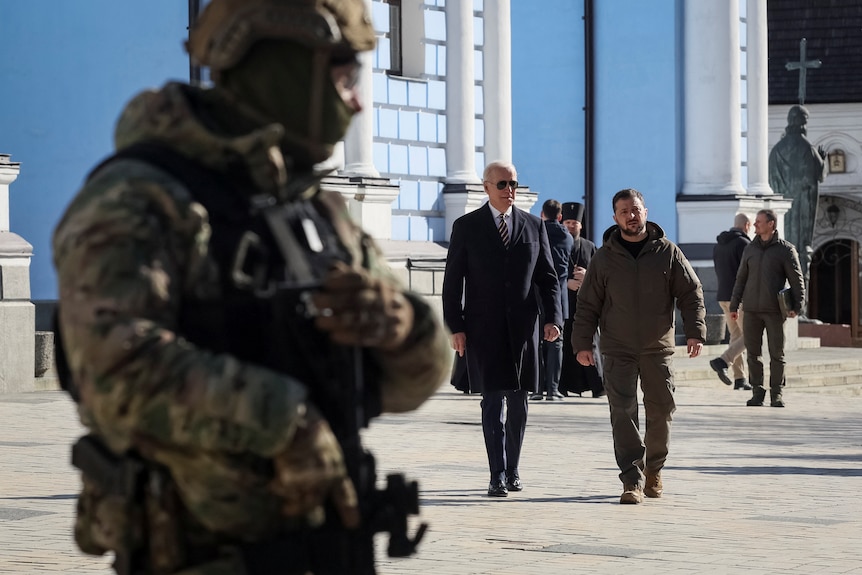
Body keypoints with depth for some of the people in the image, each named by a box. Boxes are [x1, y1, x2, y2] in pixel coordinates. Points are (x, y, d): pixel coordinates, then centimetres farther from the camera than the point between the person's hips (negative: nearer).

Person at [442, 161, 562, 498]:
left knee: (519, 401, 8)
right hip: (484, 327, -3)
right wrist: (455, 327, -6)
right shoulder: (466, 227, 2)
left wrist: (552, 318, -4)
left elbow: (548, 277, 9)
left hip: (523, 326, 3)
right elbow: (453, 281, 2)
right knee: (494, 399, -10)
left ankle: (512, 469, 22)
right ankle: (498, 477, -12)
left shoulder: (534, 226, 9)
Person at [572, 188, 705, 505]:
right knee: (623, 413, -10)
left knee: (661, 410, 6)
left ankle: (653, 469, 28)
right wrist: (582, 342, -1)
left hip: (658, 348, 1)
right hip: (618, 350, -1)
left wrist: (695, 331, -6)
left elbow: (691, 293, 5)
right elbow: (588, 304, 6)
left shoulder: (668, 252, 3)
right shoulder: (604, 258, 3)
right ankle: (632, 481, -11)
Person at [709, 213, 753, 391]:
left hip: (723, 296, 8)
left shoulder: (718, 245, 13)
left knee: (735, 336, 11)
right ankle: (722, 361, -20)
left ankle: (739, 379, 7)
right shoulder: (743, 243, -12)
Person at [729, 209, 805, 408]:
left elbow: (796, 279, -2)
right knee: (753, 353, 3)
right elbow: (741, 278, 16)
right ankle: (757, 392, 11)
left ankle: (777, 394, 8)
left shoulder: (785, 249, 0)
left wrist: (797, 306, -12)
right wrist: (734, 306, 11)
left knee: (777, 354, 0)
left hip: (774, 310, -4)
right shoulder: (750, 249, 12)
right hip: (752, 310, 4)